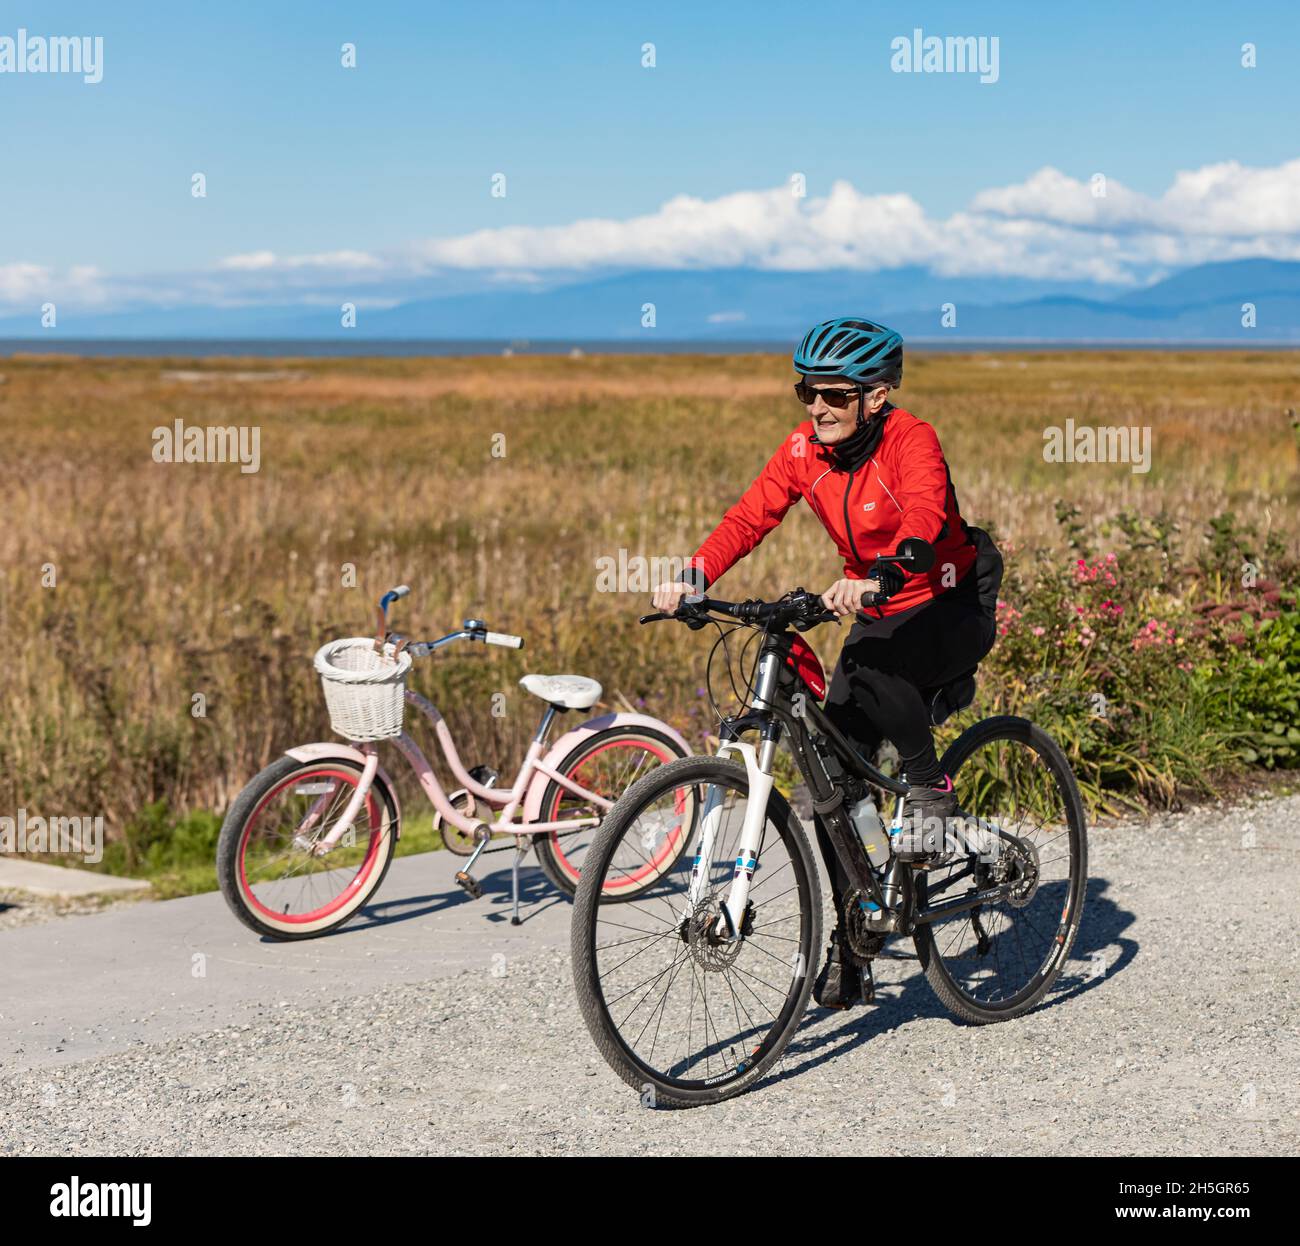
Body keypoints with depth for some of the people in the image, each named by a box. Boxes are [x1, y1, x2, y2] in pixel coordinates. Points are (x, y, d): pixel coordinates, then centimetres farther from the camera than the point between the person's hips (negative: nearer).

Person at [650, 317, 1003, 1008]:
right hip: (880, 614, 6)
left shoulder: (910, 440, -22)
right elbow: (749, 517, -14)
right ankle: (849, 945, 7)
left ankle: (931, 787, -11)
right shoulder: (805, 449, -6)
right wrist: (693, 576, -31)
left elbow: (923, 518, -40)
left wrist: (876, 579, -59)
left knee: (871, 666, -37)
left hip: (955, 608, -6)